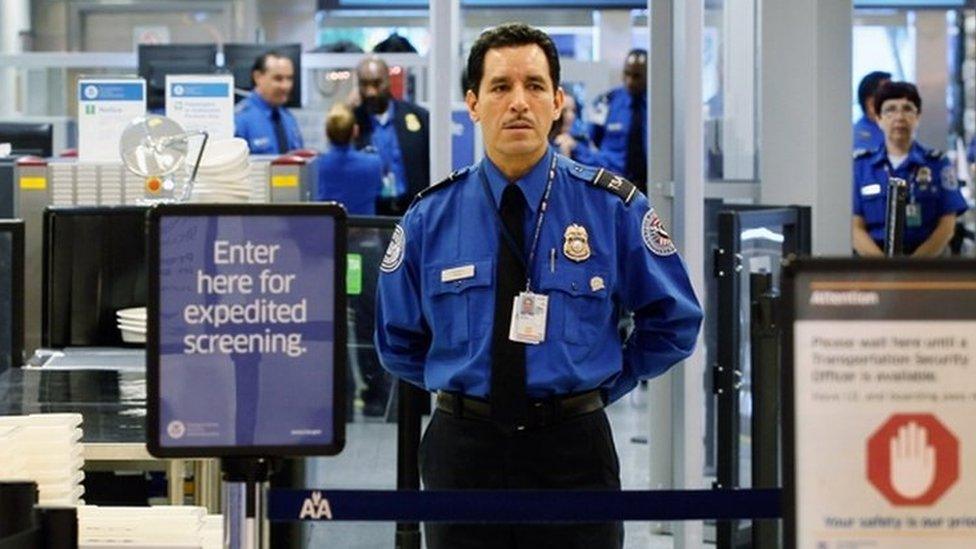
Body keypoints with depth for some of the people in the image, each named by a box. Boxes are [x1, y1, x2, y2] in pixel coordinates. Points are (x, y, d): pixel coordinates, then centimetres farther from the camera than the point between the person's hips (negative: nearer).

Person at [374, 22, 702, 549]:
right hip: (462, 448, 1)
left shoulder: (612, 206, -3)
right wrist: (457, 388, 9)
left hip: (574, 451, -1)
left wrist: (605, 385, 7)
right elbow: (398, 340, 14)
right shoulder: (431, 216, 0)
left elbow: (674, 320, 8)